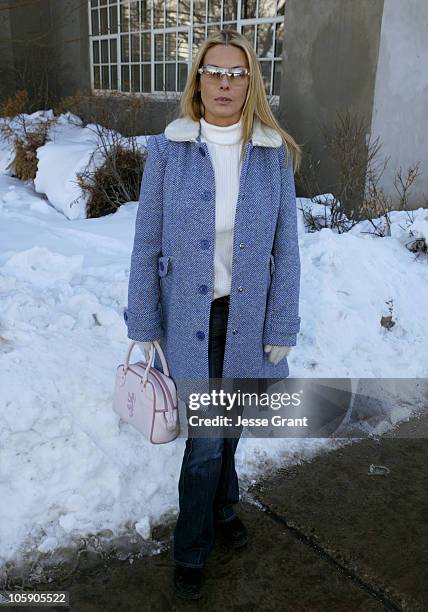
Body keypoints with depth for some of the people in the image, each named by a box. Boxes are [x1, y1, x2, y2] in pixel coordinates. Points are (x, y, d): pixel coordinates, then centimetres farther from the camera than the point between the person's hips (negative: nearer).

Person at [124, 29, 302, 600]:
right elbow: (147, 242, -3)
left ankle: (221, 507, 48)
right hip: (188, 316, -2)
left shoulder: (274, 153, -3)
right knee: (205, 435, 3)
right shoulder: (168, 150, -7)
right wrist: (144, 323, -2)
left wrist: (282, 326, -2)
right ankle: (191, 549, 29)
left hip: (246, 315, 2)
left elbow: (285, 246, -1)